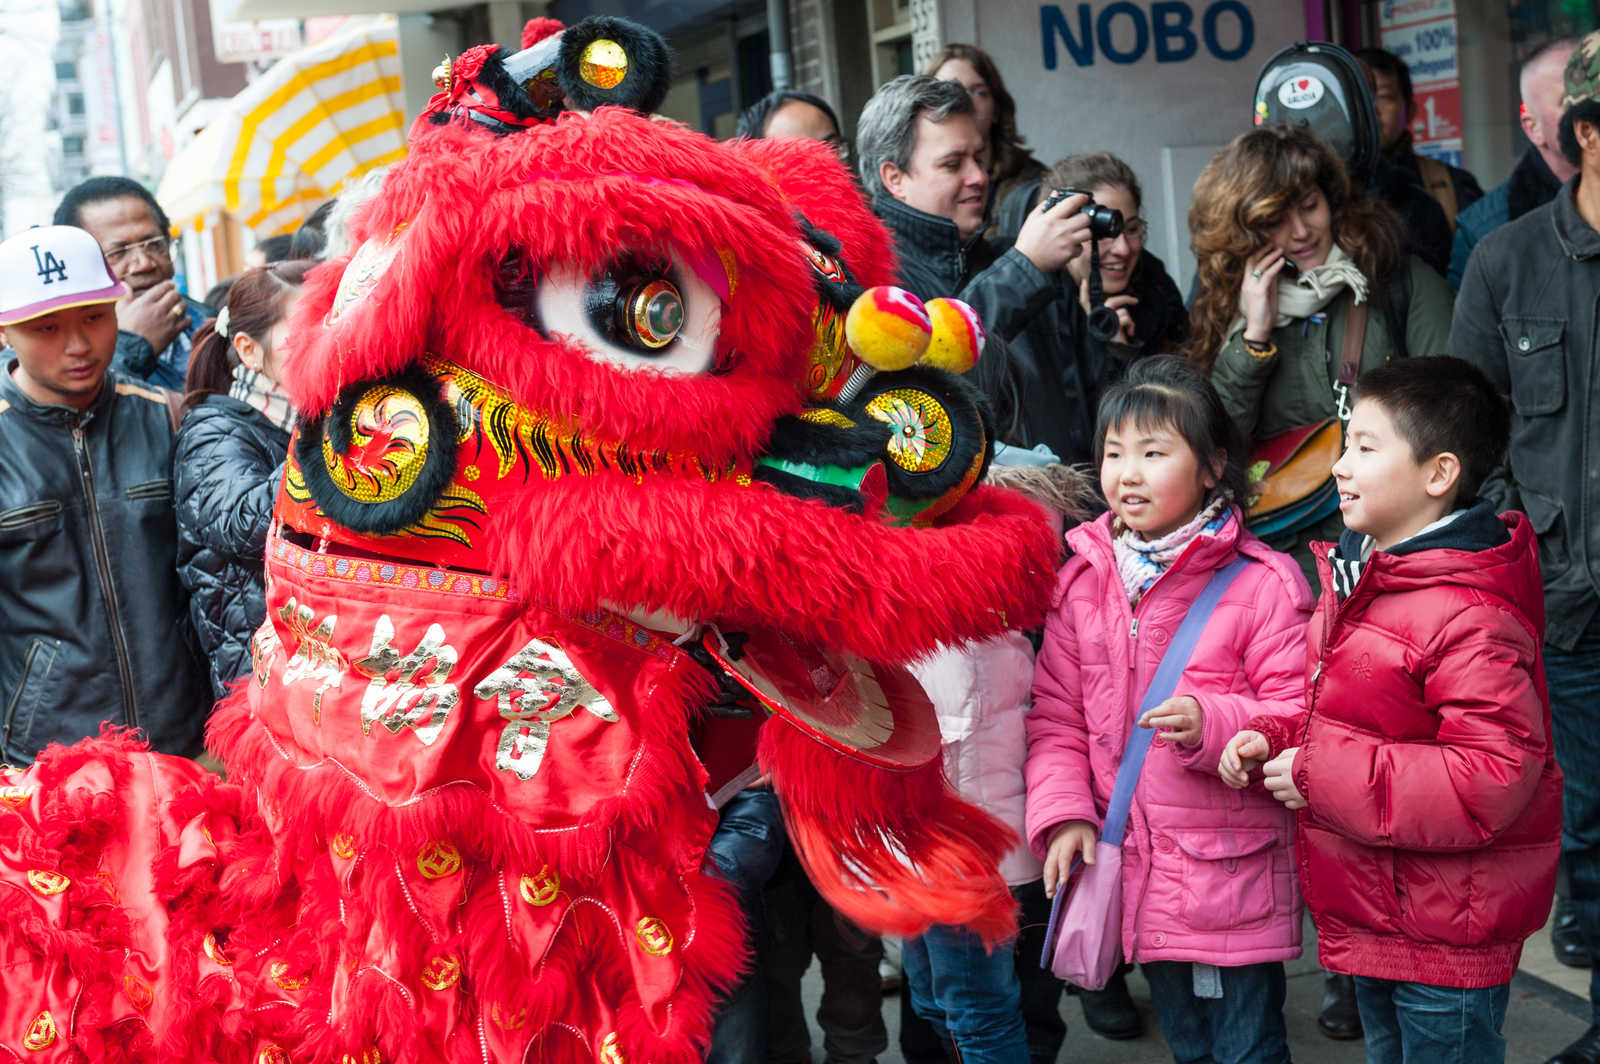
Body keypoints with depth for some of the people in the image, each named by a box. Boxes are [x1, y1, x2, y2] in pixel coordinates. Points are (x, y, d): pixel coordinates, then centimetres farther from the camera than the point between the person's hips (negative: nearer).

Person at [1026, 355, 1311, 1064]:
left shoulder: (1263, 583, -11)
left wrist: (1213, 724, -29)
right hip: (1137, 873, 5)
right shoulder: (1081, 580, 4)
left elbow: (1300, 712, -12)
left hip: (1235, 872, -5)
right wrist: (1062, 811, -7)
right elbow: (1057, 714, 6)